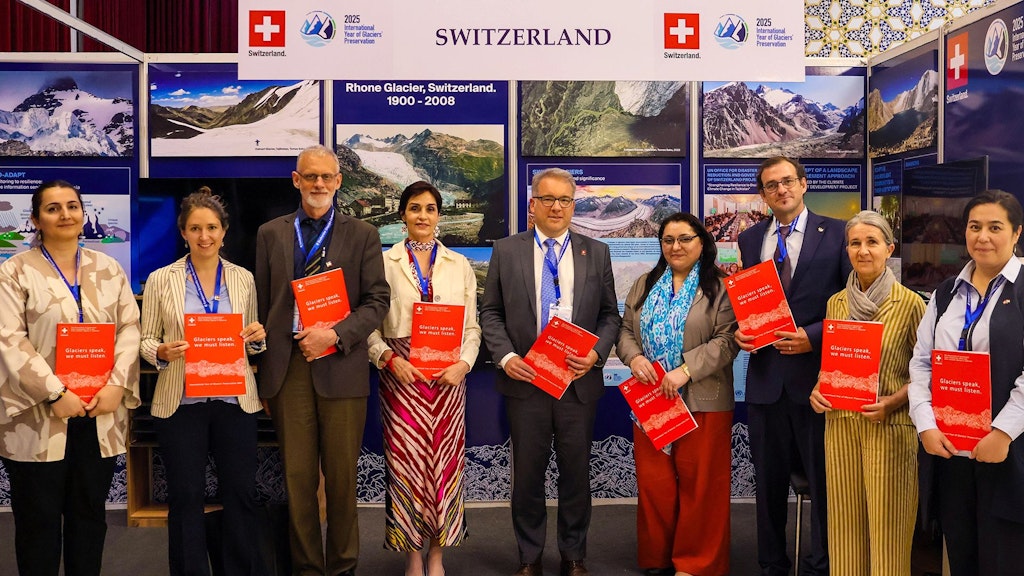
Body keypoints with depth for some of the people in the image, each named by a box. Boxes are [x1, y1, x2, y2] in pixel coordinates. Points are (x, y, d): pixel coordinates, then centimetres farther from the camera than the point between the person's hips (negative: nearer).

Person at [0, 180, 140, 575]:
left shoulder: (108, 269, 11)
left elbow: (129, 330, 5)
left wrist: (117, 384, -10)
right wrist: (55, 394, -18)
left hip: (99, 415, 3)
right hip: (38, 417, -3)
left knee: (90, 515, 12)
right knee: (38, 520, 6)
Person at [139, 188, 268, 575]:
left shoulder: (243, 278, 5)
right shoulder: (161, 280, 0)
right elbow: (146, 340, 4)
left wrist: (257, 338, -9)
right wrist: (162, 352, -17)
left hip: (235, 400, 2)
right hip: (180, 402, -1)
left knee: (241, 493, 7)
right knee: (186, 497, 7)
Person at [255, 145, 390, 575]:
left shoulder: (362, 235, 6)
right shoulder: (271, 234, 11)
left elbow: (377, 300, 0)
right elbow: (260, 303, 10)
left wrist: (335, 335, -14)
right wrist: (263, 373, 5)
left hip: (341, 367, -1)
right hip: (287, 369, 1)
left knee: (342, 477, 6)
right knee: (297, 478, 6)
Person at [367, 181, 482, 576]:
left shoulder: (459, 265, 10)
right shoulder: (385, 262, 4)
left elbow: (471, 327, 8)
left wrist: (462, 364, -8)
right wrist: (389, 359, -14)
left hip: (447, 378, 2)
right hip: (401, 376, -1)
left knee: (446, 462, 2)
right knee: (406, 462, -1)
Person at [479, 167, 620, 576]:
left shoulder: (596, 253, 7)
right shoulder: (506, 251, 4)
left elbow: (610, 314, 7)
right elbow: (491, 313, 4)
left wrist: (596, 353, -10)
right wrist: (505, 356, -11)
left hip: (579, 380, 1)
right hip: (524, 379, 0)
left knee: (576, 472, 9)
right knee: (527, 473, 8)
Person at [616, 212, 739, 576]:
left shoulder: (720, 287, -2)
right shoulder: (645, 285, 14)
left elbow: (727, 340, -11)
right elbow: (626, 331, 12)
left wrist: (685, 371, -20)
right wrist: (634, 357, -9)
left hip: (702, 402, -4)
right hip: (649, 399, 4)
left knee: (698, 485, 2)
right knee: (653, 482, 7)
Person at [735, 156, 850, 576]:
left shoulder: (835, 233, -1)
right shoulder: (749, 239, 11)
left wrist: (812, 336, -16)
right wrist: (739, 332, -4)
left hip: (815, 374, -4)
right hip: (765, 376, 4)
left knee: (823, 479, 5)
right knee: (768, 480, 13)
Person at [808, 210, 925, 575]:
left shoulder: (910, 304, -5)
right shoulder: (836, 303, 9)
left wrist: (893, 402, -15)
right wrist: (818, 390, 1)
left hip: (889, 426, -4)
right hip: (840, 424, 4)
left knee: (887, 528, 0)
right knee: (844, 524, 9)